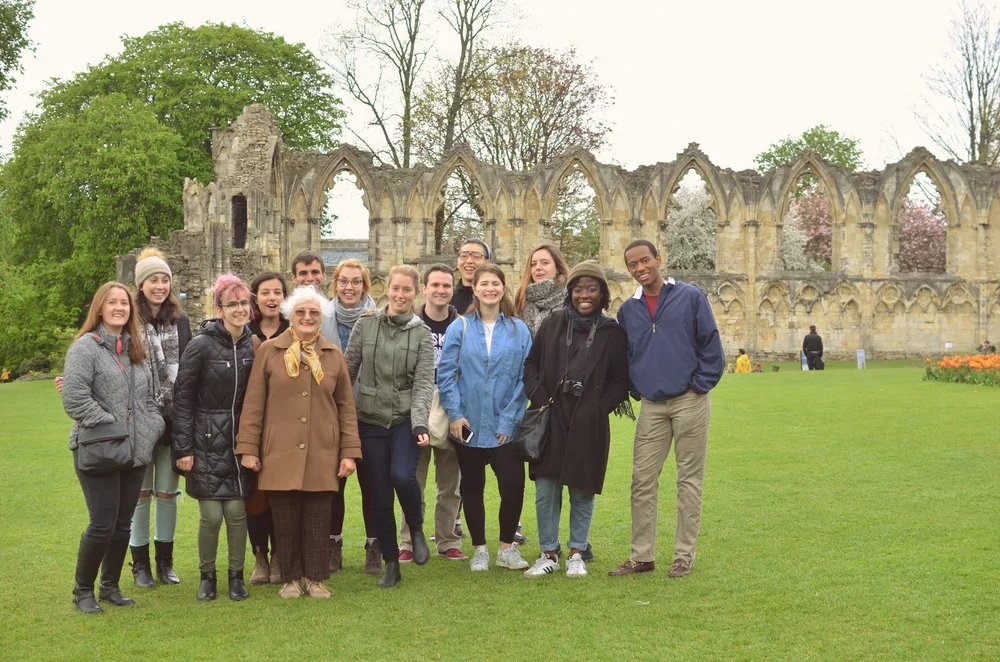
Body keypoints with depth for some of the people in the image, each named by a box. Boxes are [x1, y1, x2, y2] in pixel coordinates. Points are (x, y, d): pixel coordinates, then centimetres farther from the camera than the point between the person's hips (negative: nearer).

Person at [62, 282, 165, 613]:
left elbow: (148, 397, 21)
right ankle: (83, 591, 11)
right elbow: (74, 397, -15)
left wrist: (153, 427, 5)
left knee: (123, 524, 10)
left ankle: (110, 586, 24)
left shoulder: (134, 350, 15)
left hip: (136, 452, 7)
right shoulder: (85, 347, -7)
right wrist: (109, 426, -16)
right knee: (103, 524, -6)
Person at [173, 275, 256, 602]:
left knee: (236, 511, 2)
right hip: (207, 441, -3)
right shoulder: (201, 345, -10)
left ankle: (236, 575, 18)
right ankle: (207, 575, 18)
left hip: (239, 441, 3)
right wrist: (183, 449, -9)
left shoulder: (253, 345, 4)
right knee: (211, 515, -3)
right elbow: (182, 399, -7)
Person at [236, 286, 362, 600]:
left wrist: (350, 451, 3)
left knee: (318, 520, 4)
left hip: (322, 455, 1)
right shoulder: (269, 351, 3)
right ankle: (290, 579, 17)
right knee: (285, 519, 4)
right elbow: (253, 404, 3)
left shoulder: (334, 356, 9)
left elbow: (346, 407, 9)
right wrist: (248, 448, -2)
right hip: (280, 453, -1)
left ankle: (316, 578, 16)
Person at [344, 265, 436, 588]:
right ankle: (391, 563, 17)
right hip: (370, 420, 1)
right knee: (378, 494, 3)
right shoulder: (365, 326, 4)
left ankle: (416, 530, 7)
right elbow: (347, 372, 8)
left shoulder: (421, 333, 2)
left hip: (405, 419, -1)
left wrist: (419, 424, -17)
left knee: (402, 476, -24)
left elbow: (424, 382, -4)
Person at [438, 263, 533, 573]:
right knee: (472, 488, 9)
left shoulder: (519, 330, 1)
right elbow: (445, 373, -1)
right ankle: (480, 550, 23)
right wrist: (455, 413, -8)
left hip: (505, 428, 0)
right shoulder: (460, 328, 0)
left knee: (513, 486, -5)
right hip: (469, 426, 0)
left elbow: (524, 378, -1)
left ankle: (507, 547, 15)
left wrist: (509, 419, -6)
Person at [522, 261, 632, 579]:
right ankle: (549, 553, 13)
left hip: (589, 423, -1)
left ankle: (577, 553, 18)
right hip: (552, 418, 1)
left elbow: (620, 380, 5)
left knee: (582, 490, 5)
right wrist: (539, 398, -3)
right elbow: (531, 364, 10)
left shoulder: (613, 333, 4)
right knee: (545, 489, 1)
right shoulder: (552, 324, 8)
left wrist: (600, 407, -7)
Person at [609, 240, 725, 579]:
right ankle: (642, 556, 11)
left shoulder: (691, 297, -3)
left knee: (689, 479, 3)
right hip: (651, 406, 4)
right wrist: (637, 389, 9)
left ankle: (684, 556, 11)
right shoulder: (628, 309, 10)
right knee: (642, 480, 2)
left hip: (690, 401, -4)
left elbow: (712, 346, -3)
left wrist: (698, 386, -7)